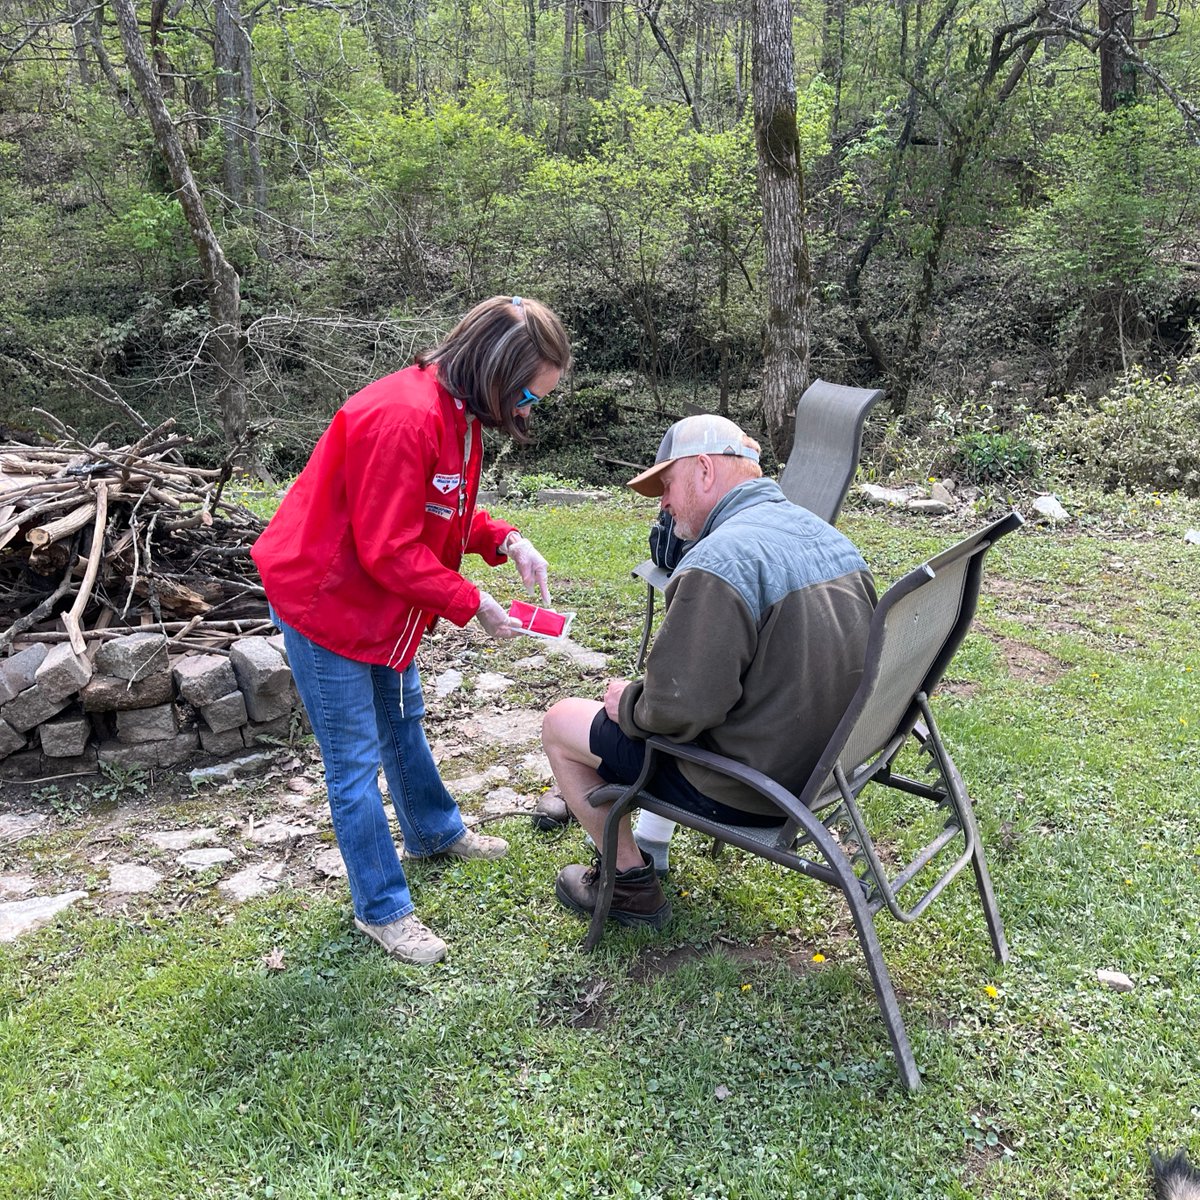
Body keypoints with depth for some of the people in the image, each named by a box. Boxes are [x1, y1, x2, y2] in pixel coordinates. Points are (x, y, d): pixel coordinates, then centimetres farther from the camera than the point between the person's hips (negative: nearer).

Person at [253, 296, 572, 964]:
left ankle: (436, 833, 47)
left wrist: (507, 541, -7)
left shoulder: (458, 412, 1)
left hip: (383, 604, 10)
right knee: (357, 762, 1)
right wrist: (472, 604, -21)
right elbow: (389, 551, -29)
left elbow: (447, 512, 10)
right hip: (326, 602, -10)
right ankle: (383, 909, 15)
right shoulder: (404, 418, -31)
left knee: (404, 721, 25)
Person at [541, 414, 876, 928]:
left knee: (560, 722, 5)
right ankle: (650, 839, 36)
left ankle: (631, 883, 16)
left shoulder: (719, 563, -26)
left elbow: (678, 708, -29)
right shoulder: (827, 535, 4)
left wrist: (628, 703, -6)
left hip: (749, 794, -9)